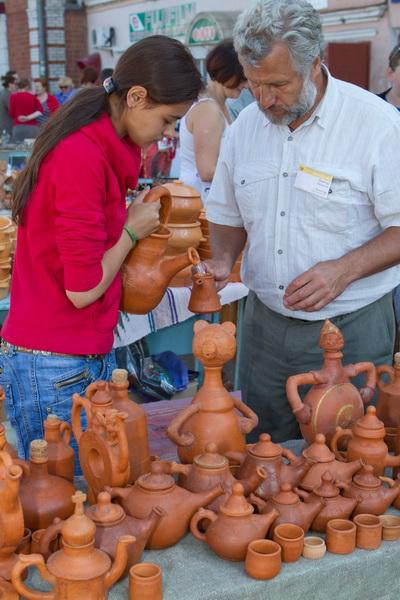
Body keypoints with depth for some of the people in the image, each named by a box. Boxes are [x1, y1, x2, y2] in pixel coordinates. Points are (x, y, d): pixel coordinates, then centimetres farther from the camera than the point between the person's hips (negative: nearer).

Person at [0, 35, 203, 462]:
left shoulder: (102, 146, 8)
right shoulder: (82, 157, -21)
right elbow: (83, 289, -19)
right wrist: (132, 230, -6)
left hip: (89, 356, 9)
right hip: (55, 368, -9)